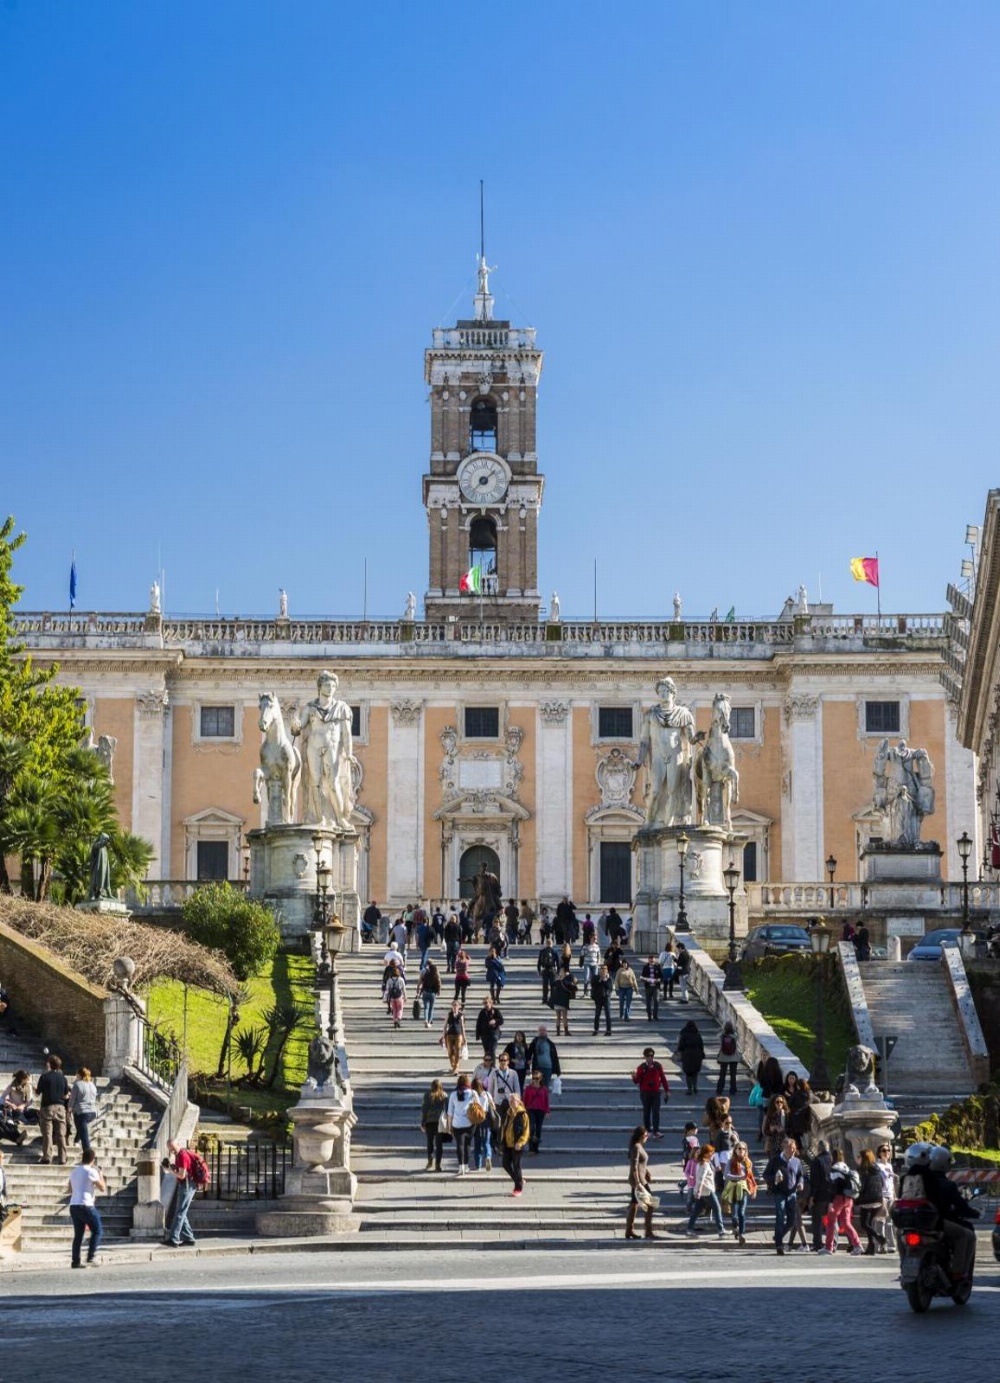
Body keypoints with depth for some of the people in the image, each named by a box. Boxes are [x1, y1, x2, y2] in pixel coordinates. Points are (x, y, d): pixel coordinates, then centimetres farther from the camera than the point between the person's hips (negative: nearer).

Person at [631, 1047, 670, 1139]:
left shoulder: (657, 1066, 0)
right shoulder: (641, 1067, -5)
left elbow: (663, 1078, 7)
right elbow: (636, 1081, -7)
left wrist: (667, 1090, 6)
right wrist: (634, 1077, -31)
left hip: (656, 1092, 1)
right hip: (645, 1093, -1)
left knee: (656, 1112, -6)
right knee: (646, 1112, 9)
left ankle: (656, 1132, -9)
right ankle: (647, 1130, 23)